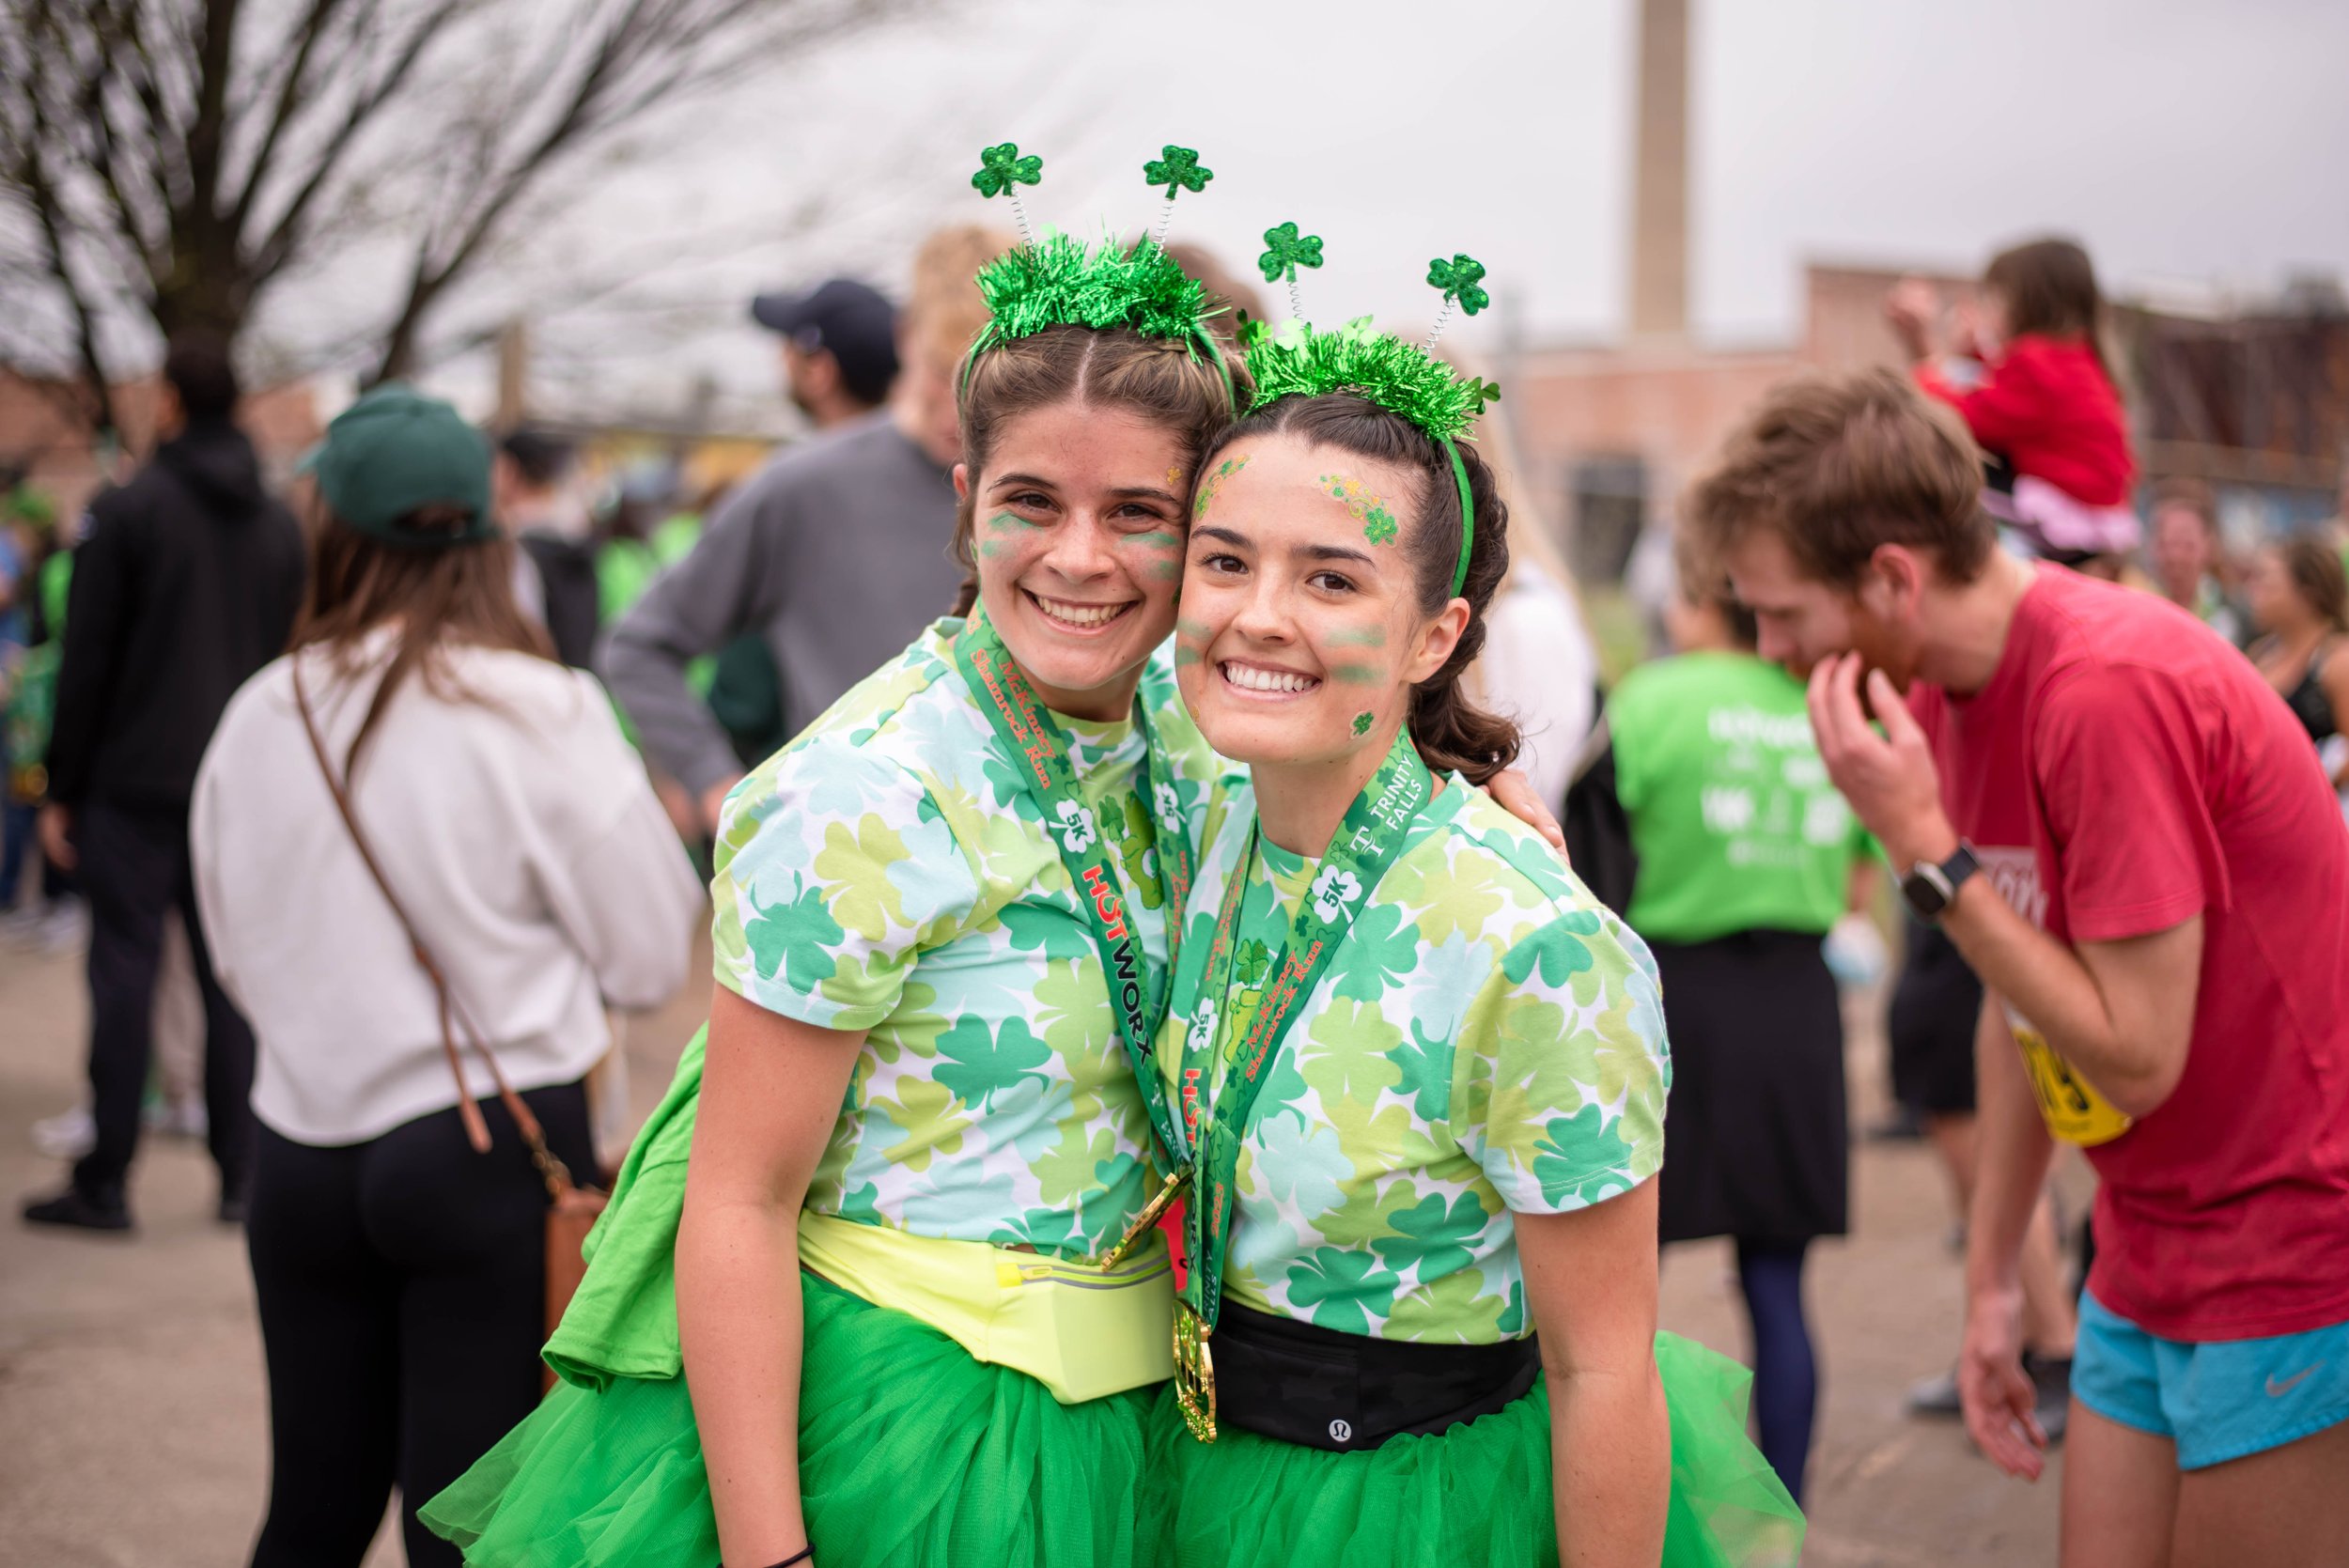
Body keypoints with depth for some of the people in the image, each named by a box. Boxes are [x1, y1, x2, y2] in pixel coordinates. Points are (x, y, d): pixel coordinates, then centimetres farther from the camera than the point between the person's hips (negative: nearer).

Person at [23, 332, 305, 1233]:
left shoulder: (128, 511, -7)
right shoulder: (281, 526, 9)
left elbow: (86, 662, -7)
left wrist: (62, 790, -1)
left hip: (135, 784, -4)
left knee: (125, 972, -1)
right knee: (231, 976, 7)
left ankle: (104, 1183, 2)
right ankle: (241, 1175, 8)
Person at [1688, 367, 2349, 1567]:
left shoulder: (2114, 692, -24)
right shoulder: (1943, 698, 4)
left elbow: (2135, 1053, -23)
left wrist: (1922, 850, -22)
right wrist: (1991, 1280, 14)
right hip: (2149, 1263, 8)